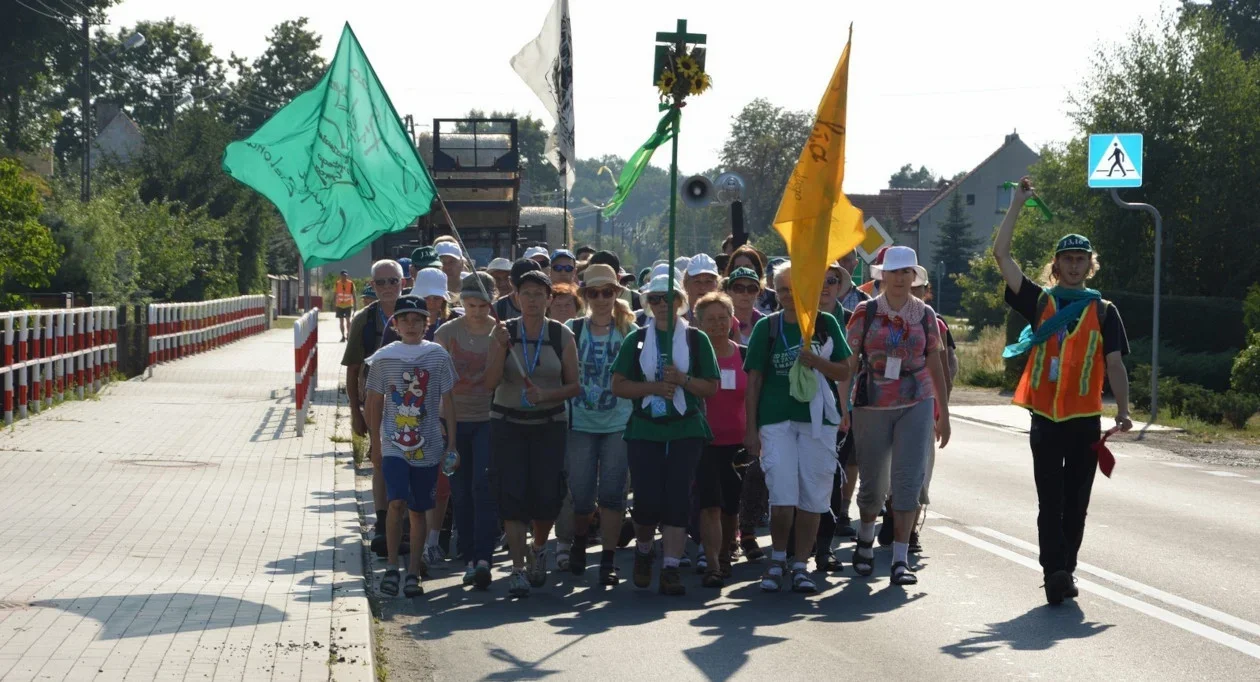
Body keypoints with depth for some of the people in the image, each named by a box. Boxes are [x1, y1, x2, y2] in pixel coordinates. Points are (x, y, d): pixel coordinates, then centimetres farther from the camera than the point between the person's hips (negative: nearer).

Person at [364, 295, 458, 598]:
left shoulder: (438, 356, 1)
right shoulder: (384, 357, 1)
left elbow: (447, 401, 4)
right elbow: (375, 401, 9)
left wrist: (451, 443, 2)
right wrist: (376, 441, 9)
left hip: (428, 445, 1)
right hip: (394, 444, -1)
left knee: (418, 510, 7)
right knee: (396, 503, -16)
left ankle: (413, 572, 15)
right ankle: (392, 567, -5)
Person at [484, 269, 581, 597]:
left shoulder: (562, 335, 2)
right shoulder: (505, 331, 2)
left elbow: (574, 385, 2)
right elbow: (490, 382, -6)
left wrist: (545, 395, -15)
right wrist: (502, 347, -18)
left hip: (550, 425, 0)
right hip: (508, 424, 0)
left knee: (547, 495, 0)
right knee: (512, 495, -7)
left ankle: (538, 549, 30)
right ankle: (518, 567, -2)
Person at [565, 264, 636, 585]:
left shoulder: (630, 331, 2)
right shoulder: (572, 329, 2)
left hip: (619, 423, 0)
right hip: (580, 423, 0)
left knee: (612, 493, -3)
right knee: (581, 494, 3)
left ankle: (608, 559, 5)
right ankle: (580, 541, 31)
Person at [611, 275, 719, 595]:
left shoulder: (696, 339, 6)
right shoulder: (636, 340, 8)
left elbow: (711, 387, 4)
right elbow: (619, 385, 3)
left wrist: (683, 379, -13)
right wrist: (654, 388, -11)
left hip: (685, 430, 0)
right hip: (644, 430, 0)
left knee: (678, 499, -7)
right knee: (647, 500, -5)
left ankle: (671, 568, -4)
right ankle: (643, 550, 24)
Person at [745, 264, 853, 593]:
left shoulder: (826, 324, 7)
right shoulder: (767, 327, 5)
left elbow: (845, 372, 7)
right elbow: (754, 380, 6)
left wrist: (816, 362, -12)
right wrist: (751, 427, 1)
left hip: (818, 419, 1)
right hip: (776, 419, -1)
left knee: (813, 497, 1)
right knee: (782, 496, -9)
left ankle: (800, 565, 13)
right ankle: (778, 560, 11)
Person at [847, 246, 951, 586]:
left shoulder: (925, 315, 4)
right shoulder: (866, 313, -1)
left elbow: (935, 364, 9)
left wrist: (943, 413, 10)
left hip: (916, 405, 0)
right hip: (872, 405, 0)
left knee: (908, 481, -7)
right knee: (873, 481, 10)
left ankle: (901, 559, -4)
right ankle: (865, 538, 39)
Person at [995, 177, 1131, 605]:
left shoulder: (1103, 311, 8)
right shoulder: (1039, 302, 6)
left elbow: (1114, 364, 3)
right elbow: (1001, 254, 0)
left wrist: (1123, 409, -11)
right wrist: (1017, 203, -3)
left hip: (1085, 420, 1)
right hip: (1045, 417, -1)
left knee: (1076, 504, 6)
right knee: (1050, 502, -3)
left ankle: (1062, 573, 16)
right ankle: (1056, 574, -4)